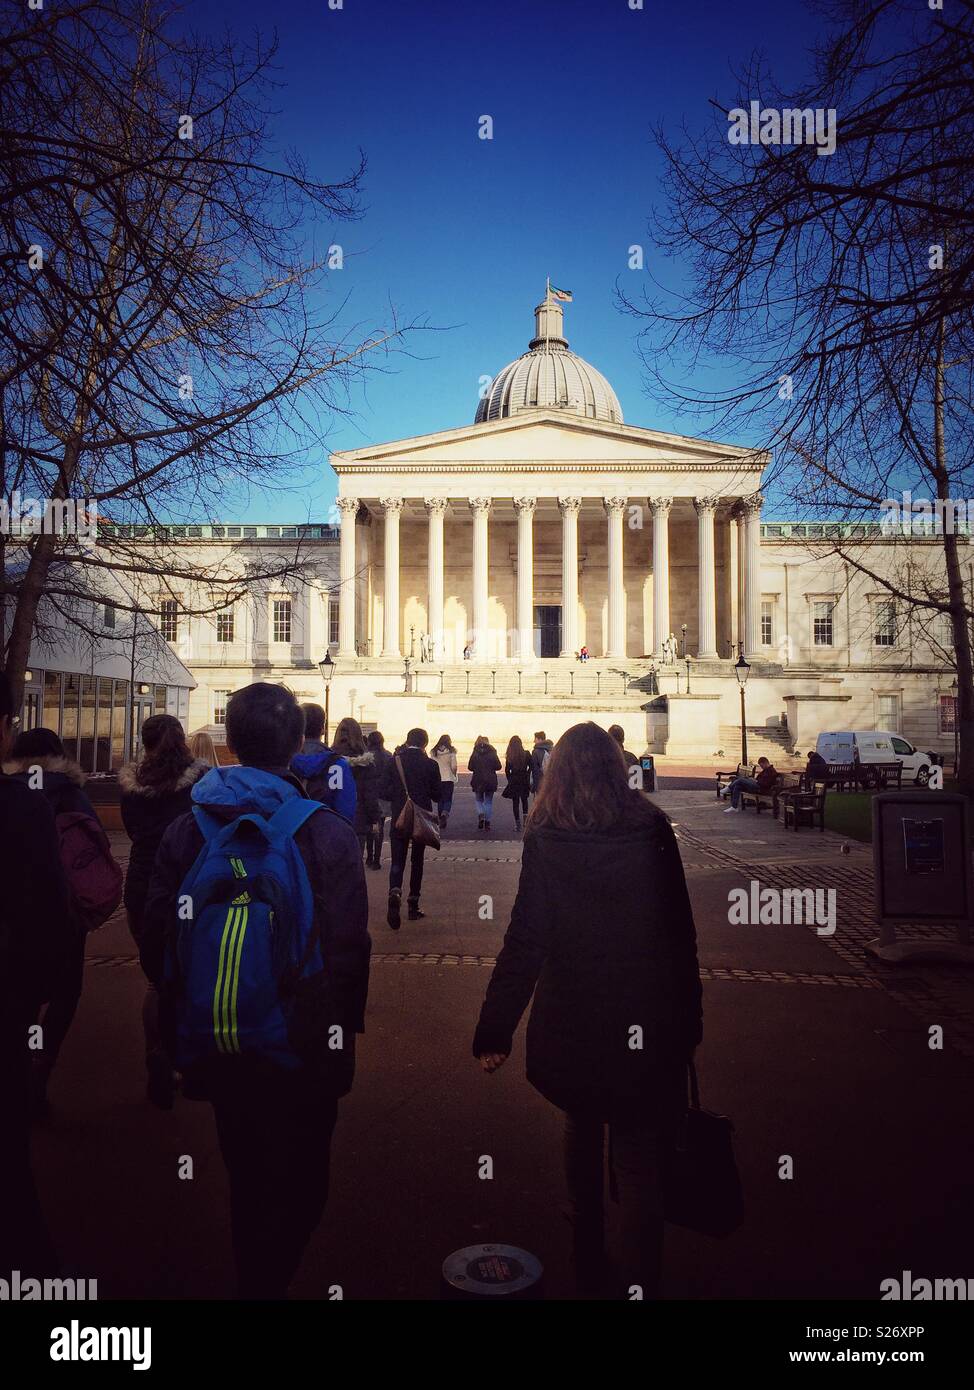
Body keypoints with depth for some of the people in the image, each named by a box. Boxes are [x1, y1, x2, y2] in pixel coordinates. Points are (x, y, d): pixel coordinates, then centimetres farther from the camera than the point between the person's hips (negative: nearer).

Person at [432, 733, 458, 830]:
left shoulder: (434, 752, 2)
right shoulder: (451, 752, -6)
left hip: (437, 779, 3)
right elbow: (454, 767, -10)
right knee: (448, 800, 4)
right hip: (449, 779, -3)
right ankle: (445, 813, -23)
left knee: (440, 800, 13)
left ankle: (442, 822, 15)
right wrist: (455, 776, 7)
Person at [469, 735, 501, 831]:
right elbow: (498, 766, -3)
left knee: (479, 800, 15)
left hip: (478, 781, 0)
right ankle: (487, 822, 9)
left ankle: (481, 815, -11)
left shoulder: (475, 753, -4)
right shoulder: (492, 753, -4)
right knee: (488, 802, 11)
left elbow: (470, 767, -3)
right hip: (491, 781, 0)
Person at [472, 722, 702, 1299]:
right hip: (647, 1020, 0)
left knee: (583, 1126, 24)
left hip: (571, 1020, 1)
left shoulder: (546, 840, -10)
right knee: (639, 1160, 8)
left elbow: (525, 940, -11)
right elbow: (681, 931, 0)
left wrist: (494, 1030, -3)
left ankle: (588, 1263, 39)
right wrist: (689, 1016, 11)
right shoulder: (654, 829, -5)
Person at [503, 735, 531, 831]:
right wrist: (527, 776, 9)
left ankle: (517, 824, 6)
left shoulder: (509, 757, -7)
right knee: (524, 800, 20)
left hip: (514, 781, -1)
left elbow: (507, 770, -4)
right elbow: (530, 766, -4)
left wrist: (510, 780, 9)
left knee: (515, 802, 8)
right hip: (524, 781, 1)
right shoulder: (526, 754, -7)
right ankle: (526, 818, 1)